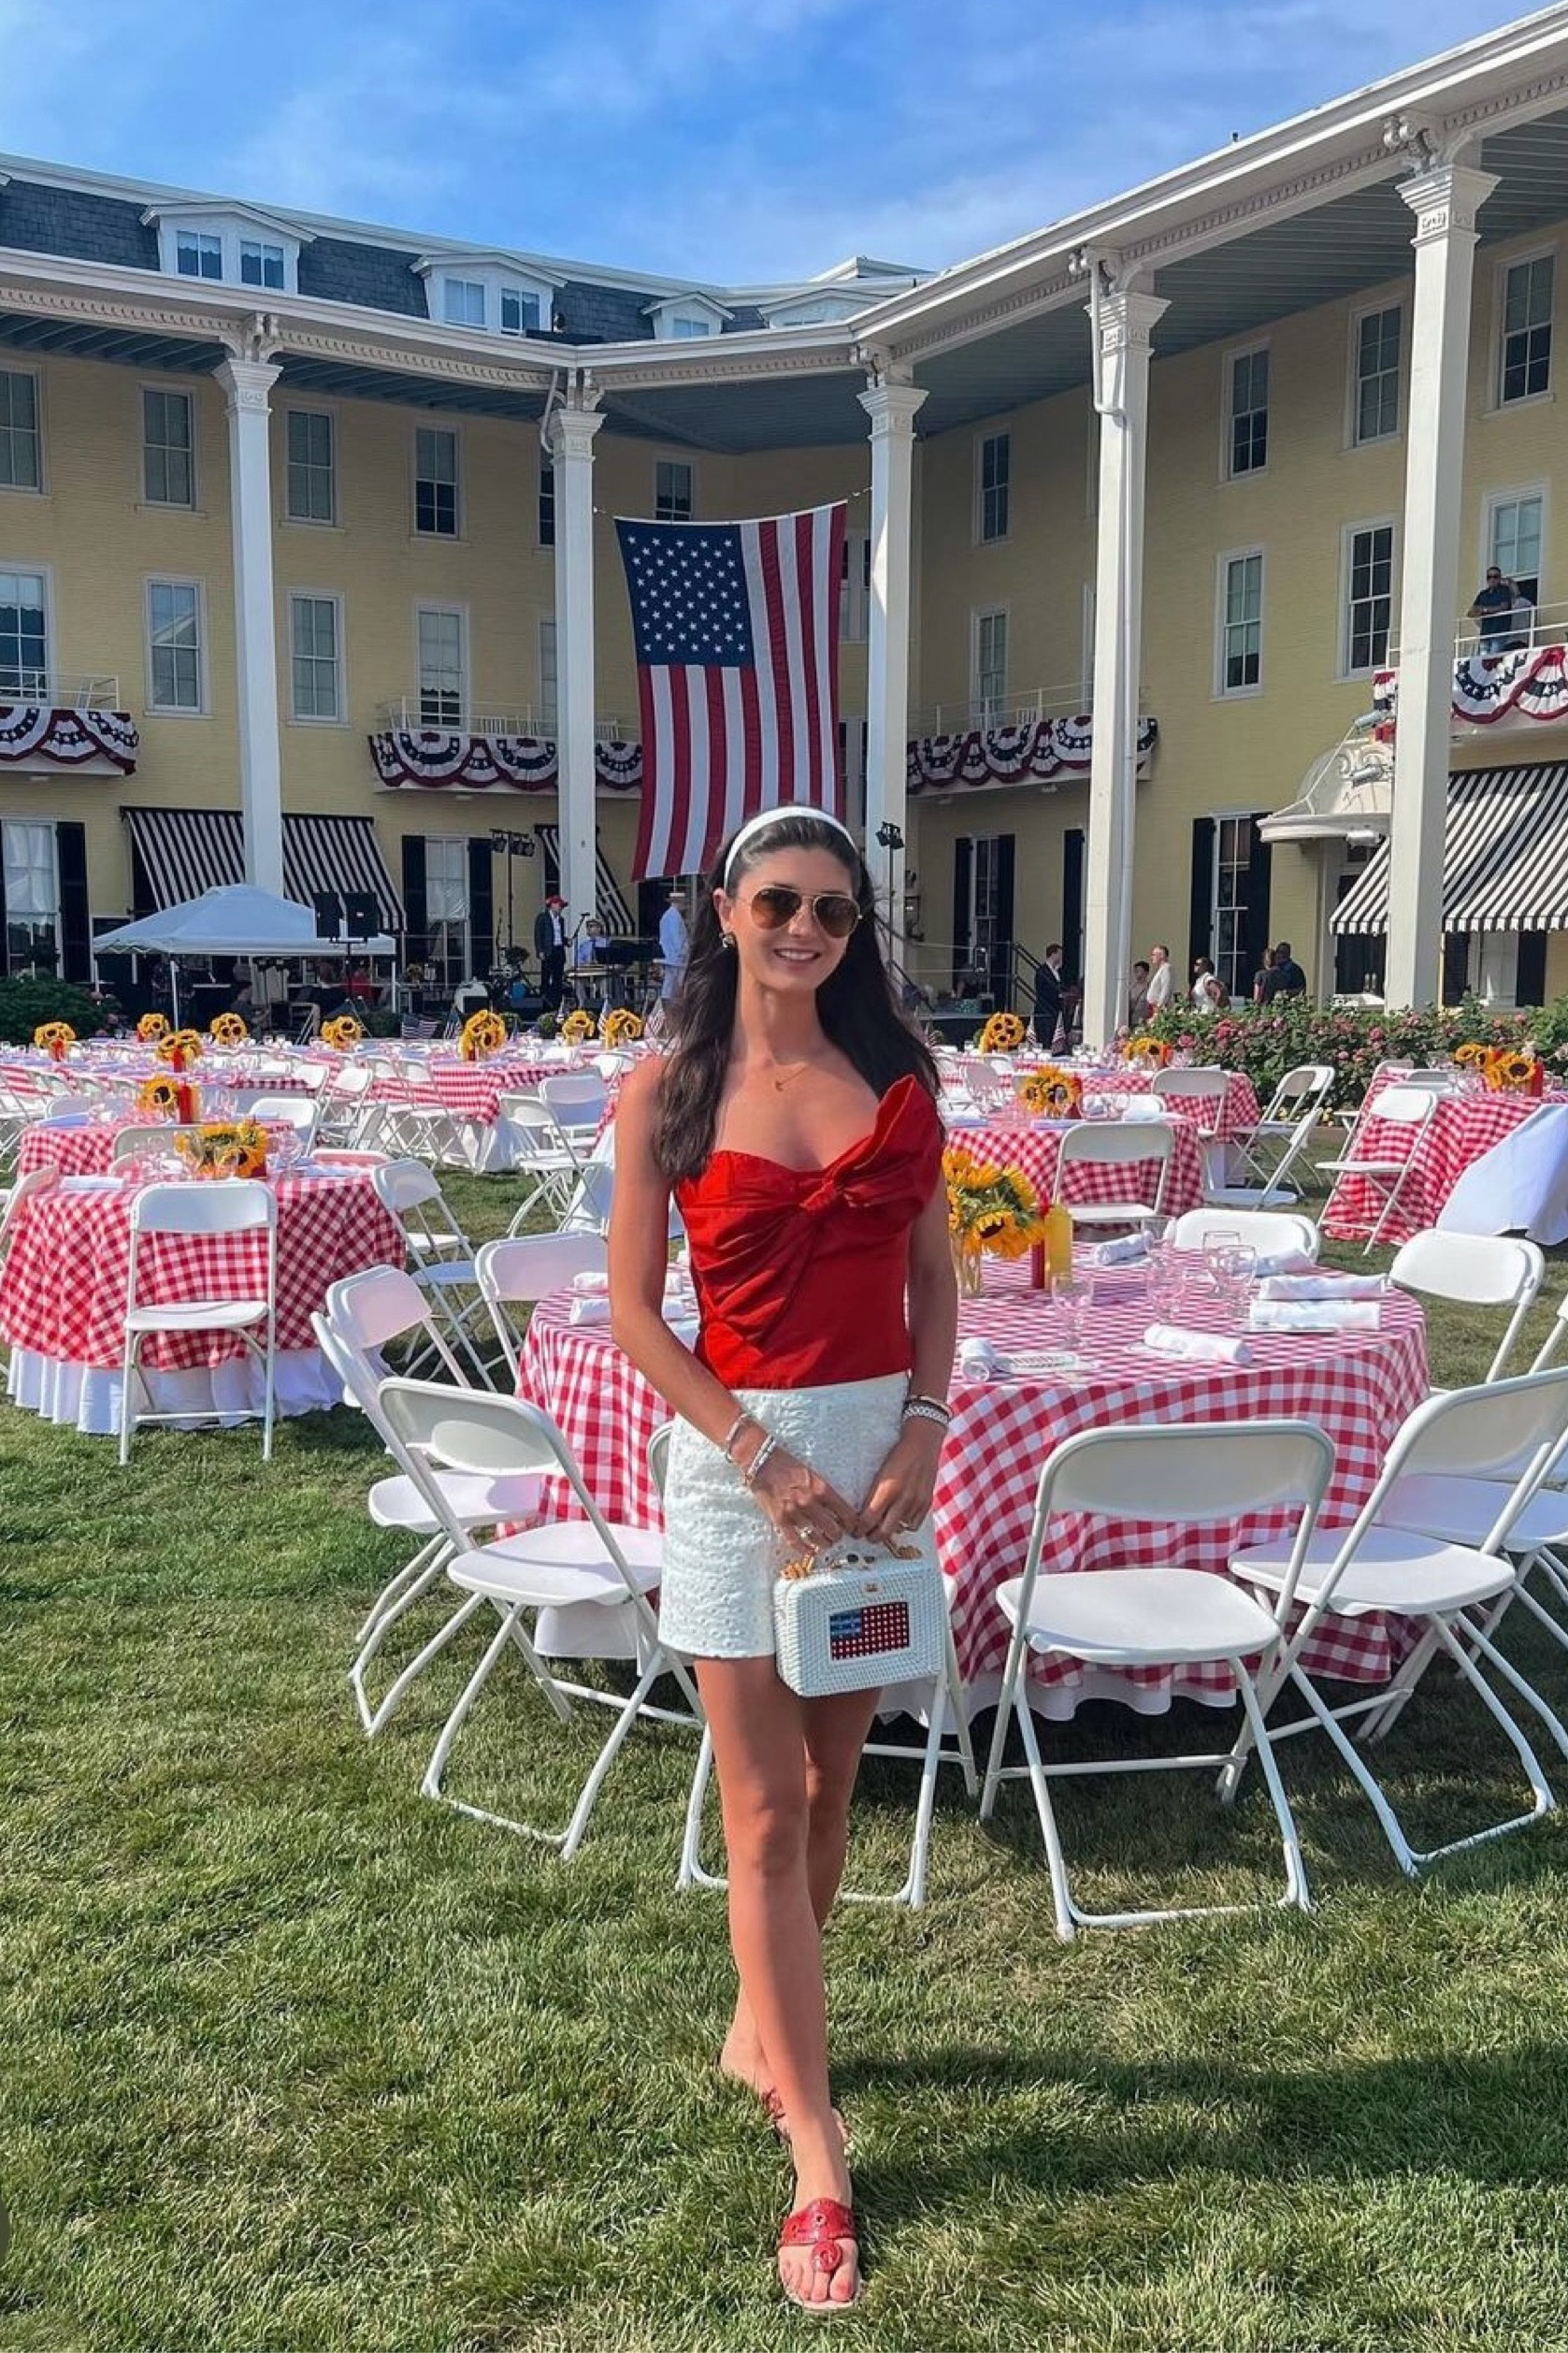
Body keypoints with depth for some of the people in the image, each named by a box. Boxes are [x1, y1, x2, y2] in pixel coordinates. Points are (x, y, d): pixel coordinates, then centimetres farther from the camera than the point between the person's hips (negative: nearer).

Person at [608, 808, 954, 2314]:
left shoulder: (897, 1077, 2)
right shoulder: (666, 1093, -5)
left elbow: (934, 1277, 6)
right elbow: (632, 1310, -5)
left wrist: (920, 1434, -8)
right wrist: (761, 1455, -13)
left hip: (883, 1444, 3)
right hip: (738, 1454, -3)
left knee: (827, 1779, 15)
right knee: (765, 1811, 2)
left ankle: (764, 2028, 40)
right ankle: (817, 2158, 13)